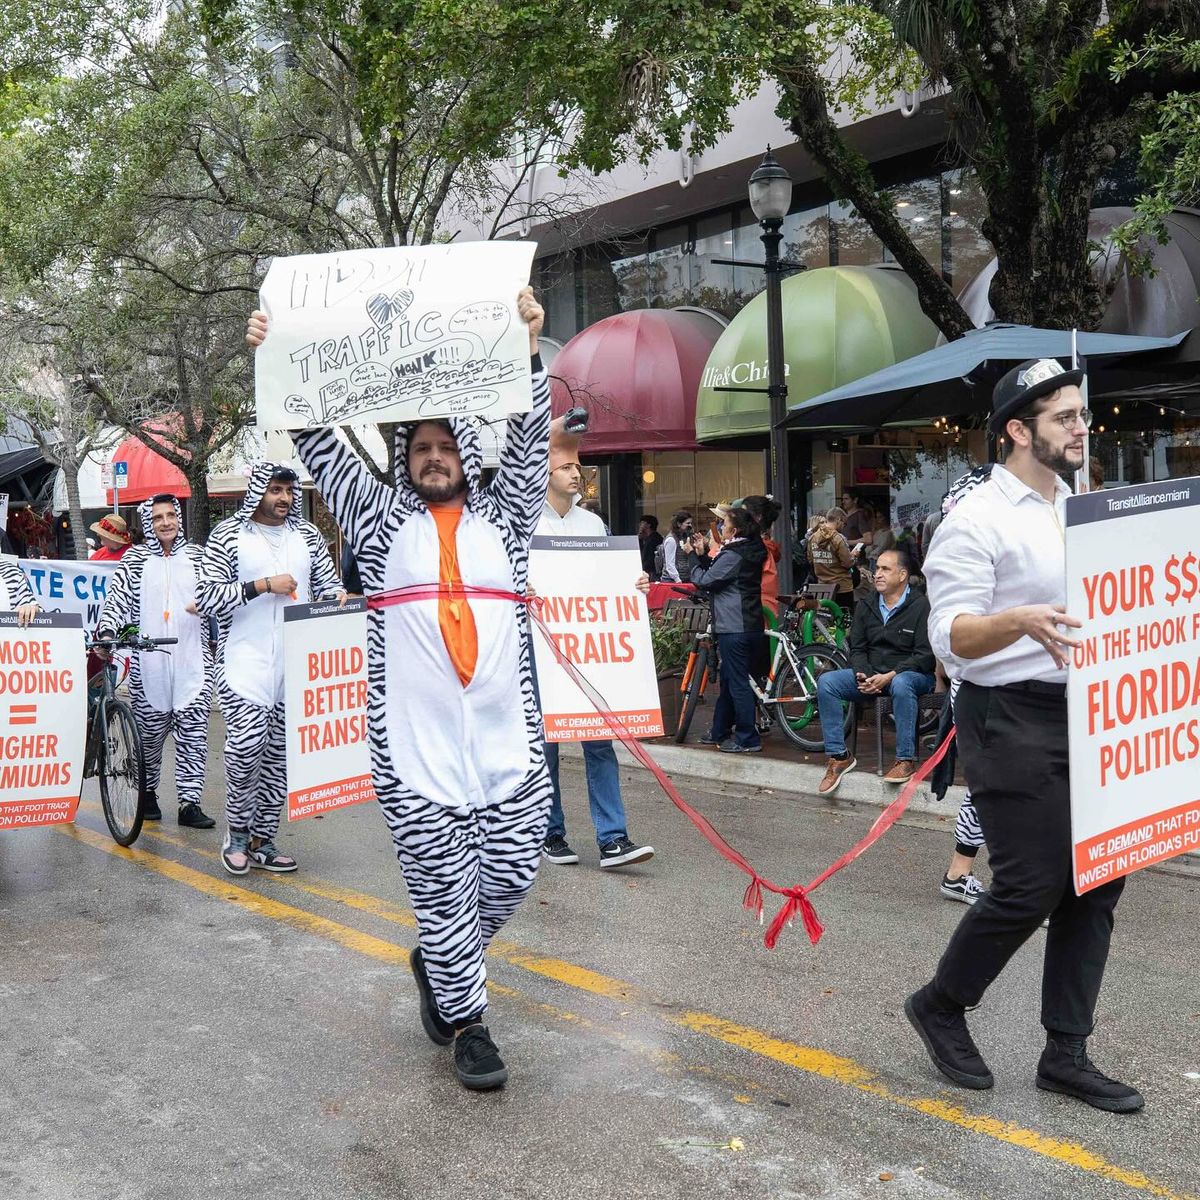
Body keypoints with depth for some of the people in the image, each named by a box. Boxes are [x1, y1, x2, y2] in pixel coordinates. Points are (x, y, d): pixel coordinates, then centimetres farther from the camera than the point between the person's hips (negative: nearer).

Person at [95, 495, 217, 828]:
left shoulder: (196, 555, 10)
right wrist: (106, 631, -19)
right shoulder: (136, 557, 6)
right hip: (149, 659, -1)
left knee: (193, 732, -4)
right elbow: (117, 596, -3)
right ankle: (148, 793, 27)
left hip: (193, 659, 1)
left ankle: (189, 802, -1)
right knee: (150, 731, 7)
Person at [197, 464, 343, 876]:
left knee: (280, 750, 7)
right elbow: (206, 597, -5)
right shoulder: (229, 534, 0)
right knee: (247, 742, -18)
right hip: (245, 660, -4)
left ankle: (261, 841, 18)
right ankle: (237, 831, 3)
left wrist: (338, 597, -7)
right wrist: (263, 585, -14)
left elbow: (327, 583, 17)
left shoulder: (307, 534, 13)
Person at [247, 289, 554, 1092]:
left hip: (509, 740, 2)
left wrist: (528, 352, -13)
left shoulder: (503, 516, 14)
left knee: (511, 875, 7)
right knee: (444, 887, 3)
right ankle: (467, 1022, 20)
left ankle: (437, 961, 35)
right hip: (414, 748, -2)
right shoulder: (382, 519, 12)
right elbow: (321, 448, 7)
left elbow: (530, 441, 2)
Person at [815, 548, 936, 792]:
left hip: (912, 673, -5)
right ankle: (838, 756, -13)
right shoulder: (866, 607, 11)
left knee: (901, 685, -41)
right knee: (826, 682, -16)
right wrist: (863, 676, -10)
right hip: (871, 674, 6)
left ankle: (906, 760, -30)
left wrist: (889, 677, -22)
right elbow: (857, 648, 12)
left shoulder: (920, 606, -8)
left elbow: (925, 655, -14)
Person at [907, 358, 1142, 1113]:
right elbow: (950, 637, -18)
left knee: (1097, 882, 7)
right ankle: (941, 1006, 18)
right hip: (1013, 720, -8)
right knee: (1030, 887, -7)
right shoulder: (977, 522, -11)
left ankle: (1067, 1055, 18)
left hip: (1085, 712, 8)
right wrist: (1021, 620, -35)